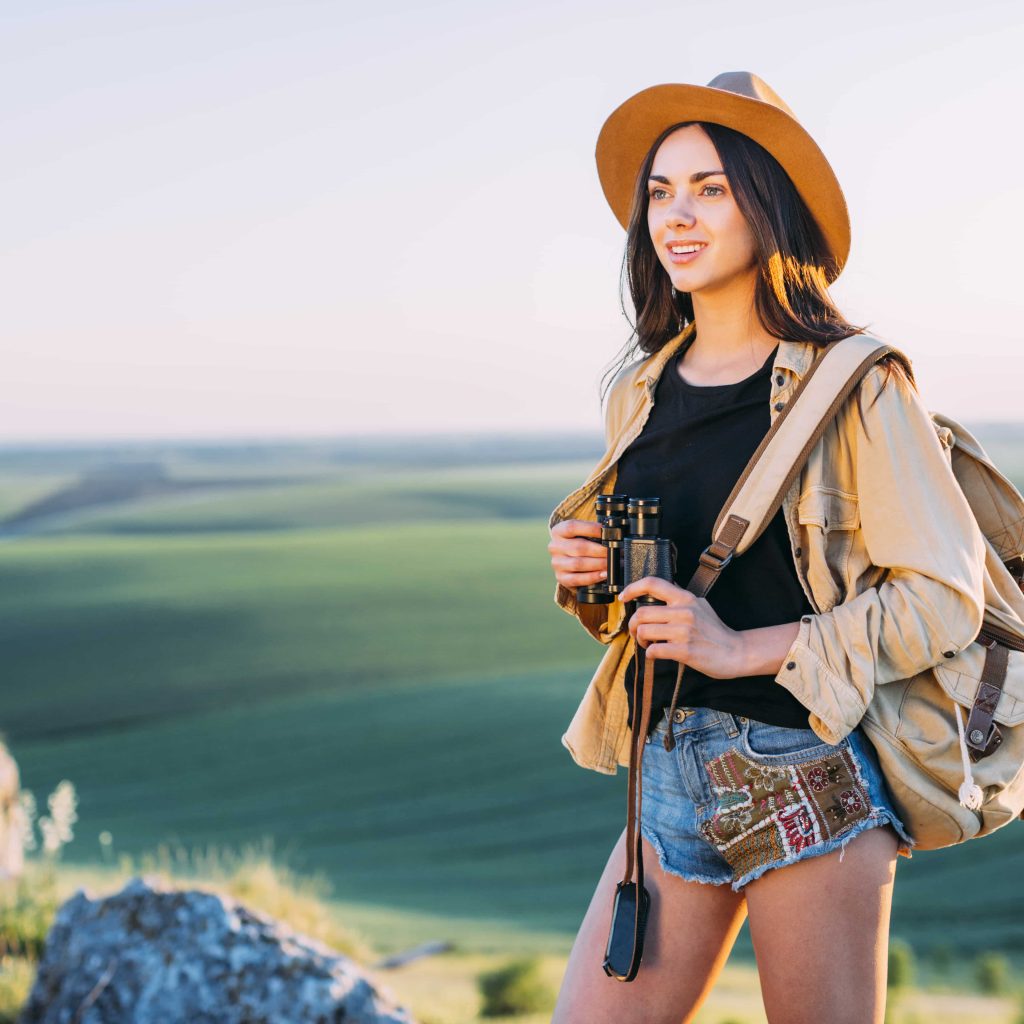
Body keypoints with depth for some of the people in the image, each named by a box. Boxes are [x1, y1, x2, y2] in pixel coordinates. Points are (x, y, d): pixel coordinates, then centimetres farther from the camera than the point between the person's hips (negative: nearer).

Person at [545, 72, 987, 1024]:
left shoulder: (853, 384, -7)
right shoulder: (639, 392, 11)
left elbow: (944, 599, -11)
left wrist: (744, 649, -16)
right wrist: (583, 568, 1)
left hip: (812, 779, -5)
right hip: (669, 775, 5)